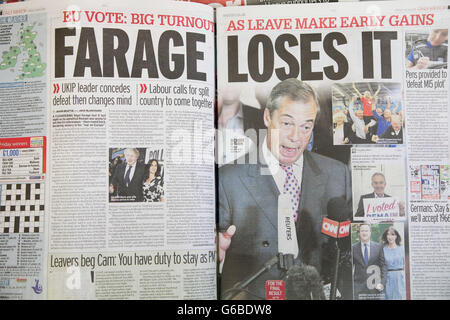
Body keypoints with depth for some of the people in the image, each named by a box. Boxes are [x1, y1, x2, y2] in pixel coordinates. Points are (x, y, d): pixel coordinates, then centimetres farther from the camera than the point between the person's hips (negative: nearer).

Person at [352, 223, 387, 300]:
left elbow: (383, 266, 5)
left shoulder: (378, 247, 5)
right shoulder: (353, 248, 3)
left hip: (374, 286, 1)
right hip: (358, 286, -1)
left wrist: (382, 283, -5)